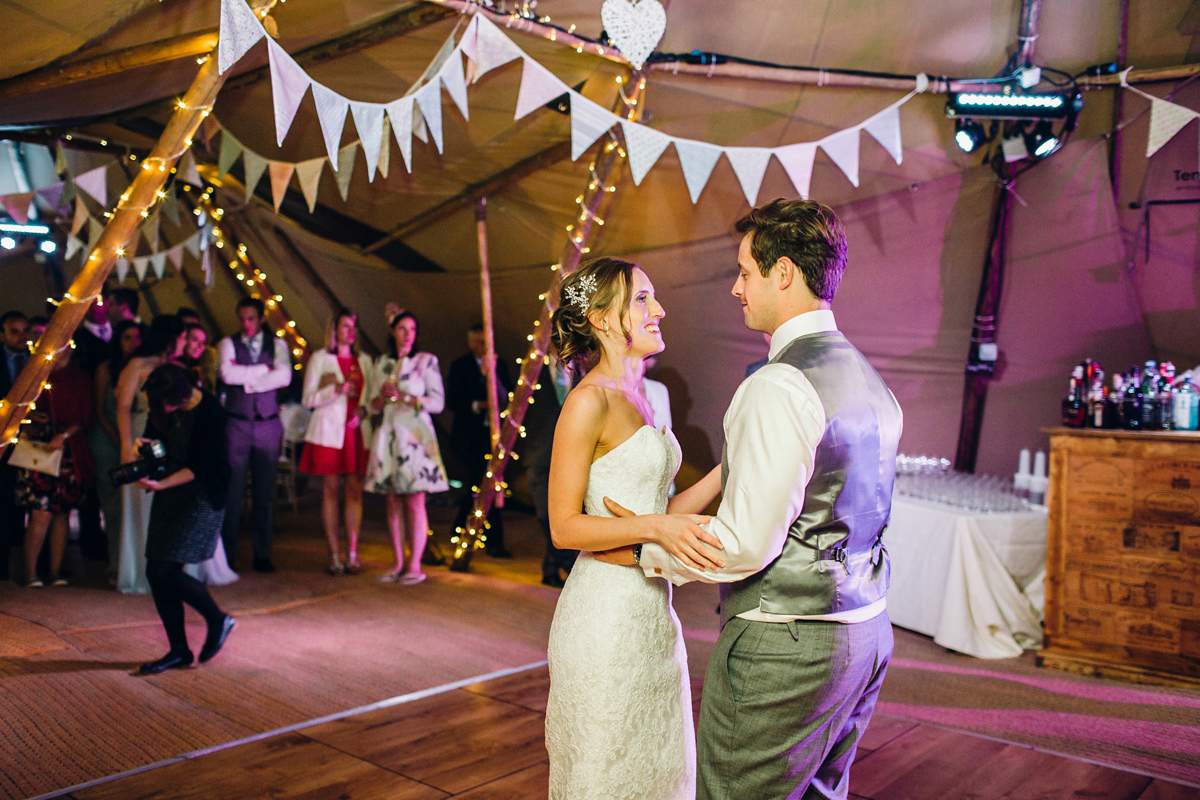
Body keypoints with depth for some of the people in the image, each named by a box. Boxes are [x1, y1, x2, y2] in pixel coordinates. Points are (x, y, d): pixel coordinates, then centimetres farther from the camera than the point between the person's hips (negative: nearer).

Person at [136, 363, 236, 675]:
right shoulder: (162, 406, 0)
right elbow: (153, 436, 15)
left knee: (168, 572, -13)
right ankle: (179, 650, 18)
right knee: (155, 571, 5)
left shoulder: (210, 412, -19)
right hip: (169, 493, 7)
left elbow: (199, 467, -19)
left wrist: (161, 484, -29)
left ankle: (219, 620, 13)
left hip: (202, 496, -7)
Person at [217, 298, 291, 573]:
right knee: (232, 492, -1)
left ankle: (262, 555, 12)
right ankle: (227, 555, 8)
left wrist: (247, 380, -9)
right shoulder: (228, 344, 6)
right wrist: (264, 369, -9)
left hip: (268, 426, 1)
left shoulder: (277, 344, 8)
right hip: (236, 426, -1)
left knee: (265, 494, 5)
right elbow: (227, 374, -12)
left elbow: (284, 377, -9)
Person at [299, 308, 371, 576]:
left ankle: (352, 553, 3)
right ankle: (334, 555, 4)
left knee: (355, 491, -1)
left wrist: (362, 411, -2)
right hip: (328, 431, -3)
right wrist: (336, 389, -14)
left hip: (357, 431, 3)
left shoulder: (364, 360, 15)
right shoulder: (320, 358, 5)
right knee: (330, 491, -1)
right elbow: (308, 398, 0)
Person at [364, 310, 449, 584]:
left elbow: (438, 402, -2)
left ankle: (415, 565, -2)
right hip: (387, 435, 4)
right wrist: (383, 396, -6)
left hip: (415, 435, -4)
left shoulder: (426, 361, 3)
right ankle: (399, 564, 12)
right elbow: (372, 403, 15)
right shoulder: (382, 363, 14)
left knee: (414, 500, -7)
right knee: (393, 502, 4)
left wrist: (406, 397, -12)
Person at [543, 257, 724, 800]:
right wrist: (655, 528, -27)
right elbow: (564, 527, -16)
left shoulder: (635, 399, 12)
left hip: (650, 608, 8)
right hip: (606, 613, -8)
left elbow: (664, 511, 9)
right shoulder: (589, 400, -14)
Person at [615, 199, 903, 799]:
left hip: (782, 644, -9)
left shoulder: (779, 387, -20)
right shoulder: (869, 379, 9)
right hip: (864, 633, 9)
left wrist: (650, 552, -4)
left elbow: (744, 544, -21)